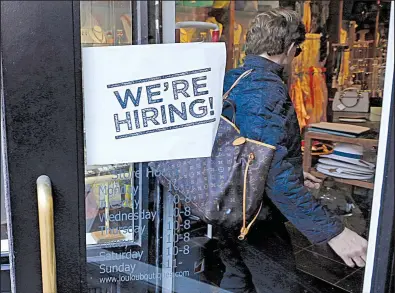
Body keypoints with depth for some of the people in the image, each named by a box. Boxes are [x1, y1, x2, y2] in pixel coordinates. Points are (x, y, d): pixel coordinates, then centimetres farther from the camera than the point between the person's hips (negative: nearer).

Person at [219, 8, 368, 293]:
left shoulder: (230, 80, 5)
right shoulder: (268, 90, -24)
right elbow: (275, 176, -30)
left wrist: (294, 173, 24)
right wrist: (334, 231, -27)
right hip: (255, 217, -9)